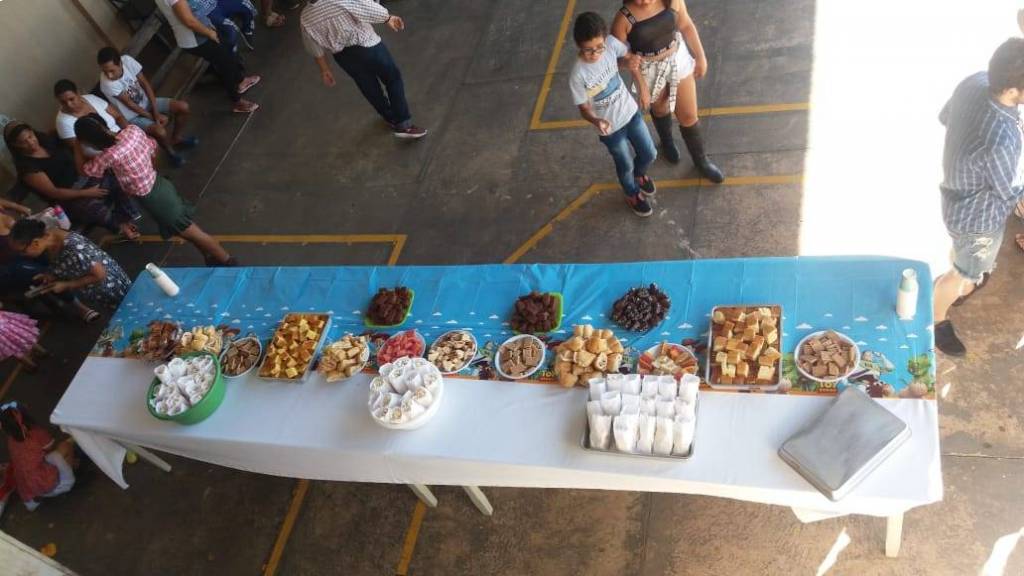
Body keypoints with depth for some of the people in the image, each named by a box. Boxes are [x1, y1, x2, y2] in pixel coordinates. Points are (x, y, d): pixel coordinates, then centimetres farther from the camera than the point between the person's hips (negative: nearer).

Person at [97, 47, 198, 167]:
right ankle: (170, 150, 6)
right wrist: (153, 116, -16)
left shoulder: (127, 60, -20)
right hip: (133, 116, -5)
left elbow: (145, 84, -10)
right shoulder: (107, 84, -31)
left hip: (146, 102, 5)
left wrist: (156, 111, -14)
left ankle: (176, 139, 18)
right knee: (160, 132, -30)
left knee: (183, 107, -7)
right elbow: (130, 104, -22)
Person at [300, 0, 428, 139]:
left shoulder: (306, 17, -10)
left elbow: (316, 48, 0)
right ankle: (404, 125, 7)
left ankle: (392, 119, 42)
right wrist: (388, 18, 8)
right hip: (367, 46, -4)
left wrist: (325, 70, 14)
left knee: (370, 88, 22)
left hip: (343, 57, 5)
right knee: (393, 79, 13)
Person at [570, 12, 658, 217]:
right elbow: (584, 109, -21)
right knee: (626, 166, 19)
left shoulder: (611, 43, -20)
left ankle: (639, 173, 58)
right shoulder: (578, 75, -31)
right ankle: (632, 194, 53)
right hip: (610, 128, -4)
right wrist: (596, 121, -39)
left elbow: (629, 56, 4)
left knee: (649, 154, 20)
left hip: (631, 112, 4)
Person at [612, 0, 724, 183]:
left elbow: (686, 25, -2)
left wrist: (700, 56, 2)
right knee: (660, 109, 27)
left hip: (678, 60, 2)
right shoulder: (624, 18, -25)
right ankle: (667, 142, 61)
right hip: (649, 71, -1)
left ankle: (701, 160, 36)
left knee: (688, 116, 11)